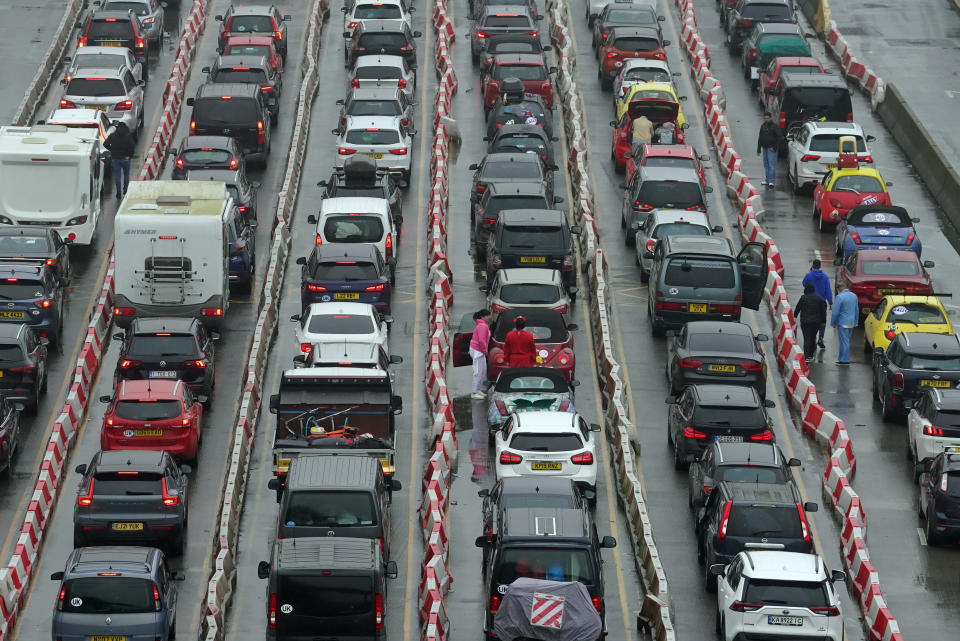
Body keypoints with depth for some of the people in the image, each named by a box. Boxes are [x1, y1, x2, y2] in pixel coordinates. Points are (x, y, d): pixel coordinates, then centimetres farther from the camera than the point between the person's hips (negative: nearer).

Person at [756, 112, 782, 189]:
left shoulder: (775, 126, -7)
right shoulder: (763, 126, 14)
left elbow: (779, 137, -11)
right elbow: (760, 138, 20)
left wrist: (774, 147, -15)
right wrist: (758, 150, 18)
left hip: (772, 149, -7)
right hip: (765, 148, 7)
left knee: (771, 165, -10)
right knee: (766, 165, 10)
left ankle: (771, 181, -16)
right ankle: (767, 180, 17)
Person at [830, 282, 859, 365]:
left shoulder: (840, 297, -16)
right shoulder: (854, 296, 8)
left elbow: (835, 312, -15)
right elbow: (857, 311, 16)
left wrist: (833, 323, -4)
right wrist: (855, 322, 23)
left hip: (843, 323, -7)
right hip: (851, 323, 7)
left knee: (844, 341, -3)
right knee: (845, 341, 16)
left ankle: (844, 360, 0)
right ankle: (842, 358, 22)